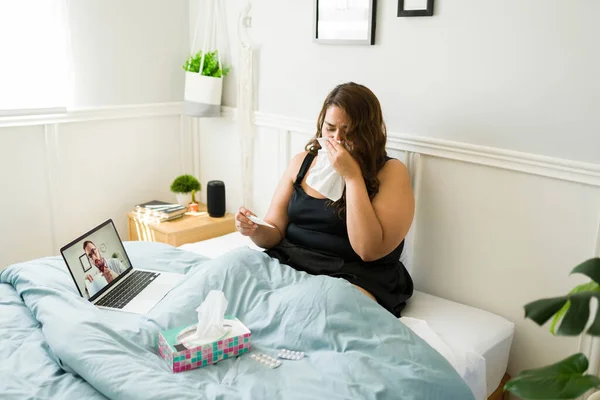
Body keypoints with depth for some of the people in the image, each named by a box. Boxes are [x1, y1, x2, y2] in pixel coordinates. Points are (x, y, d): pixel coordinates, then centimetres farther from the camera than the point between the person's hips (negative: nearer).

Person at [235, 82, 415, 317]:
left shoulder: (391, 173, -4)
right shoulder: (302, 162, 10)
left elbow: (370, 250, -16)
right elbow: (275, 233, 12)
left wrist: (352, 176, -15)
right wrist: (256, 230, -12)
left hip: (355, 278, -5)